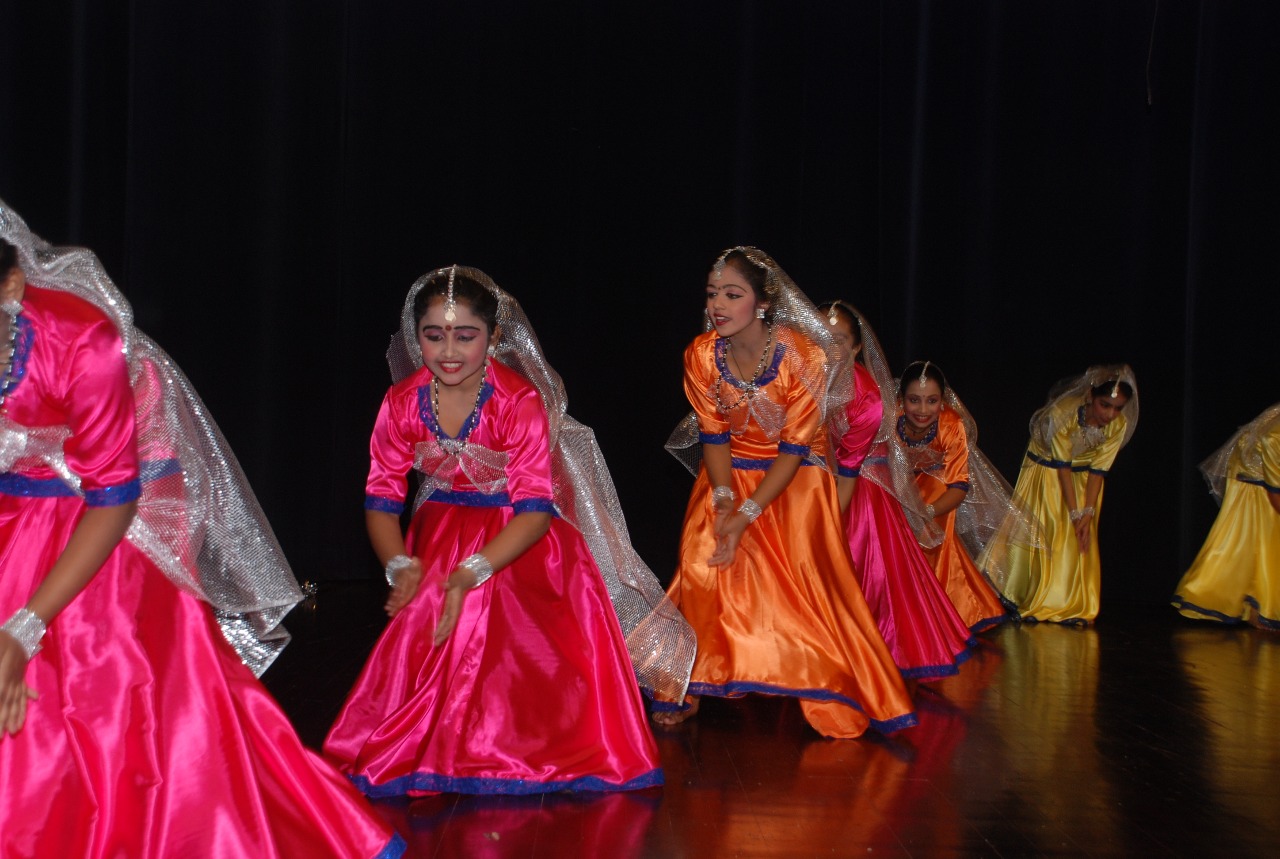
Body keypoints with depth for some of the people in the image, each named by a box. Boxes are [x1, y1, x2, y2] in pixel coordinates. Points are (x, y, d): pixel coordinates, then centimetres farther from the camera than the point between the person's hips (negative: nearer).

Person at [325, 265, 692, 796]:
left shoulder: (521, 401, -20)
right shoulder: (402, 403, -10)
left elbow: (535, 509, -24)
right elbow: (381, 500, -5)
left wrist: (471, 574, -37)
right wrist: (401, 566, -25)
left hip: (518, 542, -2)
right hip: (438, 541, 2)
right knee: (423, 628, -18)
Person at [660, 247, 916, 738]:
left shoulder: (803, 355, -23)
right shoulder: (701, 355, -12)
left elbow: (794, 448, -21)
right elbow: (714, 435, -5)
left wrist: (749, 515, -25)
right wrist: (725, 500, -20)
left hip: (794, 478, -3)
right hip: (729, 475, 3)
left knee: (805, 578, -10)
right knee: (702, 564, -12)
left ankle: (832, 696, 7)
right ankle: (691, 690, 0)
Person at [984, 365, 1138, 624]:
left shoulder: (1118, 425, -22)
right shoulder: (1062, 413, -33)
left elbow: (1098, 470, -16)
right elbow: (1062, 466, -27)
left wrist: (1088, 513, -21)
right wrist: (1075, 514, -25)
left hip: (1081, 478, 3)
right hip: (1046, 471, -3)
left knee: (1080, 540, -3)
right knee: (1037, 534, -2)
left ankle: (1071, 607, 4)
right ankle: (1031, 604, 10)